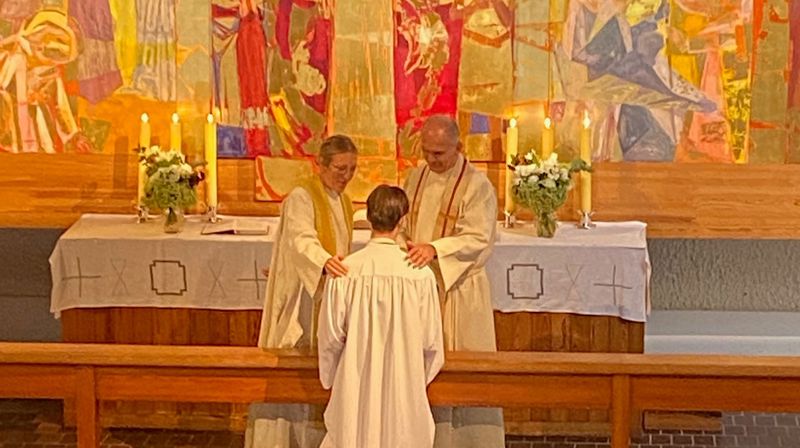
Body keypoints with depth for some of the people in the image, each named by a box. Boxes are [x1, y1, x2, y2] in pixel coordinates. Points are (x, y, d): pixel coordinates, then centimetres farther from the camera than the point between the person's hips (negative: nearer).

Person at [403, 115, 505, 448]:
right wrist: (403, 242, -5)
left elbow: (479, 239, -16)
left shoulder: (477, 185, -10)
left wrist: (435, 249, -29)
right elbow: (404, 223, 17)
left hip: (459, 288, -5)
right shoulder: (416, 178, 9)